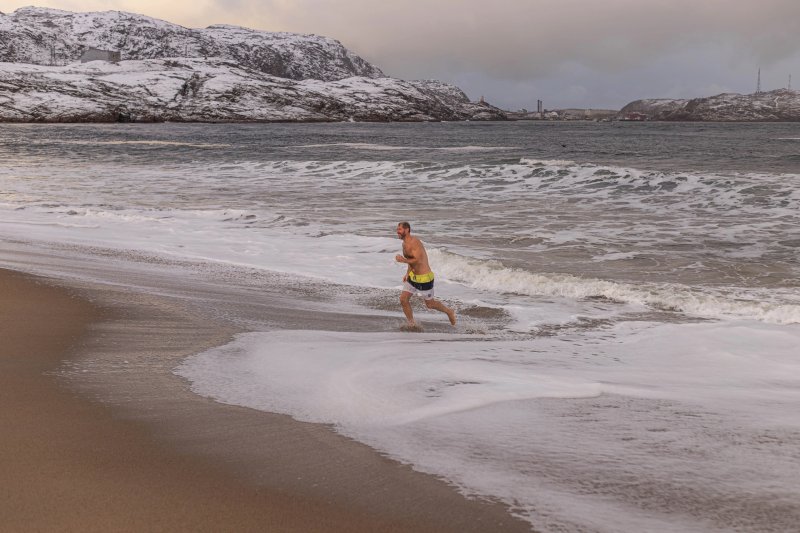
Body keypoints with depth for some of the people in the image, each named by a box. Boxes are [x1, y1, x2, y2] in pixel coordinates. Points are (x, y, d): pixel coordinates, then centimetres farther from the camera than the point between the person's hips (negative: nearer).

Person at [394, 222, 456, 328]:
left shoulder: (414, 242, -23)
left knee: (430, 304, 7)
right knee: (403, 299, 1)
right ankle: (411, 325, 14)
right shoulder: (405, 244, 7)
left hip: (424, 278, -9)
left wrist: (403, 260, -25)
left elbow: (418, 260, -30)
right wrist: (407, 273, 12)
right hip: (413, 277, 9)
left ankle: (449, 312, 32)